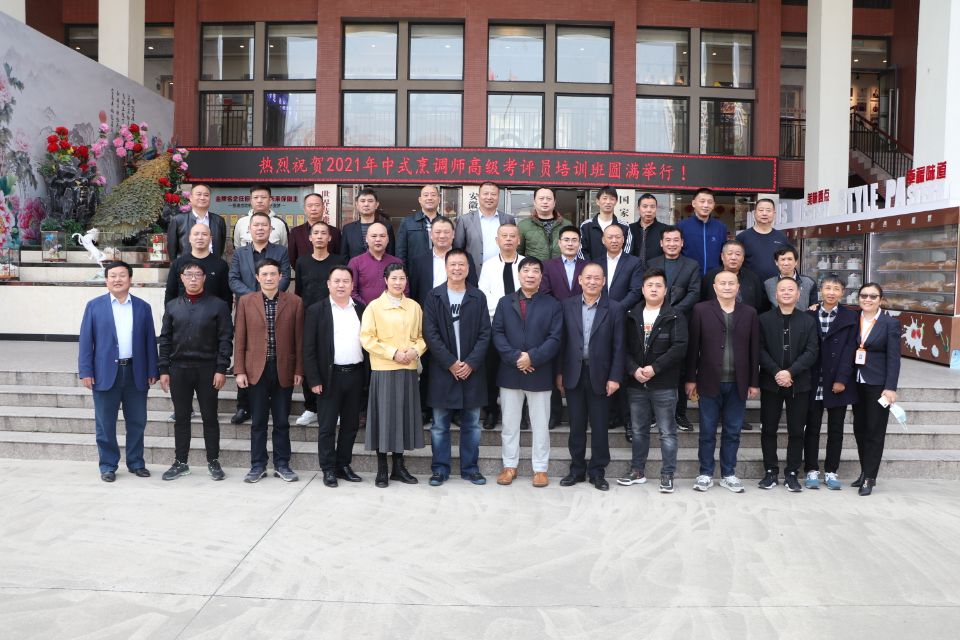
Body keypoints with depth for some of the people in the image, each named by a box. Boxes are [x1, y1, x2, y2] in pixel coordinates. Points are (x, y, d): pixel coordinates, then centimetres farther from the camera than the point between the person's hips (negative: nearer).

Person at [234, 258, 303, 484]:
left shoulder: (294, 302, 2)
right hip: (257, 370, 0)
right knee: (258, 421, 7)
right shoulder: (245, 301, 4)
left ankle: (282, 465, 19)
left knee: (282, 421, 8)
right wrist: (239, 370, -2)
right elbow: (240, 338, 3)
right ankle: (257, 465, 18)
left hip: (284, 370, 0)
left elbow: (299, 338, 2)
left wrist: (299, 370, -2)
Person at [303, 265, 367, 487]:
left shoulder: (361, 310, 8)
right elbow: (309, 348, -4)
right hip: (330, 375, -3)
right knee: (327, 426, 4)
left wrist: (368, 375, 3)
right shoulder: (316, 310, -2)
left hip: (356, 375, 4)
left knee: (351, 425, 11)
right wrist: (314, 380, -10)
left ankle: (344, 465, 24)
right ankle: (328, 469, 14)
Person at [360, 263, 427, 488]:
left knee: (404, 415, 8)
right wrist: (393, 353, -14)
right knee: (384, 417, 0)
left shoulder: (414, 307, 9)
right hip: (383, 370, -4)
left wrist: (415, 351, -8)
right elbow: (366, 338, -8)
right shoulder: (374, 306, -3)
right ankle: (381, 470, 11)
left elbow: (422, 335, 12)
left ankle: (399, 467, 21)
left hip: (408, 370, 4)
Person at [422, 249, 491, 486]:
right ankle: (440, 468, 17)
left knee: (472, 424, 9)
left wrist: (471, 363, -10)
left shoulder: (478, 297, 4)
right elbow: (430, 333, -5)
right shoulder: (434, 296, 1)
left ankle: (470, 468, 20)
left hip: (472, 371, 1)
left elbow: (485, 334, 0)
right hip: (442, 371, -1)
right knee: (440, 425, 6)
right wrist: (450, 363, -11)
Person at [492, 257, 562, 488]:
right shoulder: (505, 302, 7)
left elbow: (555, 338, -5)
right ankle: (509, 466, 22)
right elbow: (497, 333, -1)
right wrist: (515, 357, -15)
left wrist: (532, 357, -17)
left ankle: (540, 468, 17)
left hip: (540, 374, -1)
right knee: (510, 423, 10)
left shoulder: (552, 305, 2)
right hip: (510, 373, 2)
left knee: (540, 424, 6)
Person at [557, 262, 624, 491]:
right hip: (573, 374, 2)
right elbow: (561, 341, 4)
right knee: (576, 426, 10)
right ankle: (577, 469, 22)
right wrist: (559, 373, 1)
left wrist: (615, 377, -8)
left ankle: (597, 472, 19)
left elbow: (618, 346, -3)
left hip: (600, 375, -1)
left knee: (599, 427, 6)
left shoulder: (614, 308, -2)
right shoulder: (567, 306, 3)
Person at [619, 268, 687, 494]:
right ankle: (637, 471, 25)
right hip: (636, 384, 4)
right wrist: (634, 370, -12)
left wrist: (654, 368, -18)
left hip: (664, 385, -3)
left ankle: (667, 475, 12)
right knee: (638, 431, 14)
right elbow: (624, 347, 3)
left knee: (667, 432, 3)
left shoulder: (675, 317, -3)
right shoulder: (631, 316, 8)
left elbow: (679, 347, -12)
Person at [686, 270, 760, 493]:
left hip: (738, 384, 2)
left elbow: (754, 350, 6)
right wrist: (691, 379, -3)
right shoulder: (701, 310, -1)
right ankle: (705, 474, 17)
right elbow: (693, 347, -1)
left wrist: (754, 382, 3)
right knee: (707, 431, 6)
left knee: (732, 432, 10)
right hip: (710, 382, -2)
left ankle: (728, 474, 22)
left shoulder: (749, 313, 5)